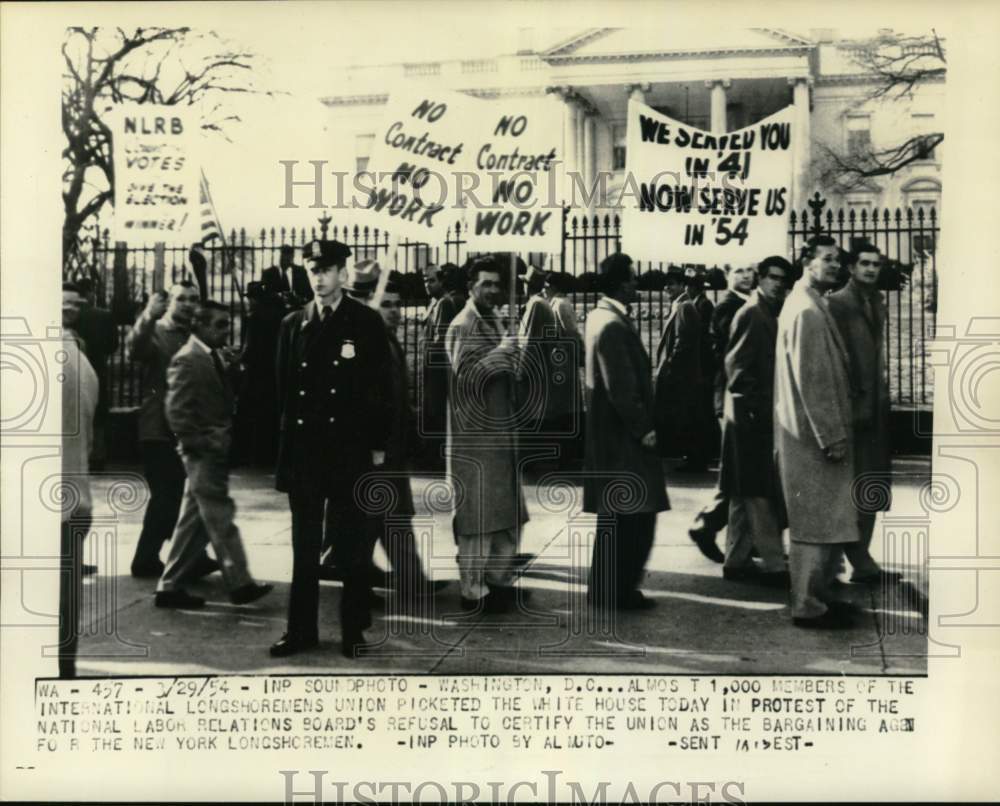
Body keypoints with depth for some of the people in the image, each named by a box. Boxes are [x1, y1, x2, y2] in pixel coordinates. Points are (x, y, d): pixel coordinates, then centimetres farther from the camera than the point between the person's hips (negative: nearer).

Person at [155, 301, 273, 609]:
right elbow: (177, 413, -17)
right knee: (221, 521, -2)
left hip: (215, 452, 9)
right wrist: (203, 443, -16)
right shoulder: (186, 360, -12)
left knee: (194, 522, 12)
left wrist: (224, 440, 8)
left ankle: (170, 586, 19)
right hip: (203, 455, -9)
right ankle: (240, 584, 6)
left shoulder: (215, 357, 14)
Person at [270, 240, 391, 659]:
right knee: (304, 545, 9)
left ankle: (354, 628, 17)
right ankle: (301, 629, 18)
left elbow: (380, 388, -2)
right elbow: (283, 388, 9)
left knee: (354, 543, 7)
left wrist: (378, 446, -5)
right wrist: (284, 441, 2)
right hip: (303, 448, 3)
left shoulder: (367, 323, -1)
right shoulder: (293, 324, 8)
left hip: (351, 448, -3)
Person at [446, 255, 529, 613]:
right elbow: (465, 375, -22)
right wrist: (501, 352, -20)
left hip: (500, 432, 9)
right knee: (478, 517, -2)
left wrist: (513, 357, 7)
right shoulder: (462, 326, -12)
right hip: (474, 436, -9)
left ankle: (500, 580, 27)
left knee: (507, 513, 14)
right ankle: (474, 591, 9)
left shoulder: (492, 322, 15)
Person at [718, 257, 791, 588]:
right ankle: (773, 564, -2)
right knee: (759, 493, -6)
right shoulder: (751, 314, -12)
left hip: (762, 415, 10)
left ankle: (737, 561, 19)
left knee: (747, 493, 13)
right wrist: (752, 405, -18)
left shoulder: (769, 314, 16)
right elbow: (737, 365, -18)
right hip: (751, 414, -10)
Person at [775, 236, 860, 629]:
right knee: (816, 523, -3)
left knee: (819, 520, 17)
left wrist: (834, 431, 20)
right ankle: (808, 606, 5)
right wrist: (832, 436, -20)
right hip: (813, 434, -11)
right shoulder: (807, 312, -18)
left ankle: (817, 594, 26)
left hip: (813, 432, 11)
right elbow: (812, 380, -22)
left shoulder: (807, 305, 15)